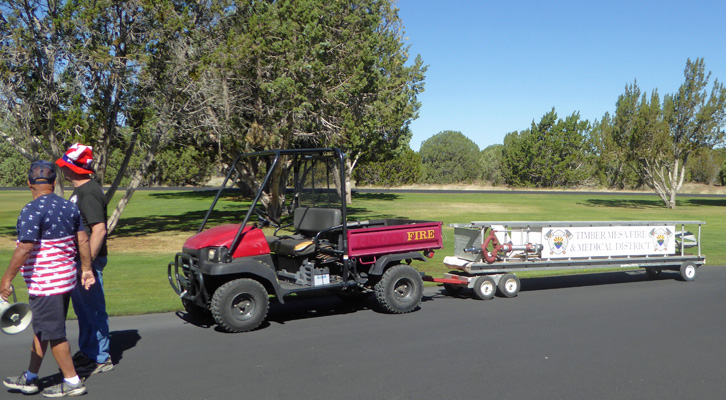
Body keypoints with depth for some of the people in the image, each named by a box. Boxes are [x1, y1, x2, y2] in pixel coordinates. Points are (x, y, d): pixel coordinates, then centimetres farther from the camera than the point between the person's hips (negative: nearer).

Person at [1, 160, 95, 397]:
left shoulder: (32, 211, -16)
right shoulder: (69, 207, 7)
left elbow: (24, 248, -21)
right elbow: (82, 240, 10)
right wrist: (86, 268, 18)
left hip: (45, 283, -8)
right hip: (66, 278, 8)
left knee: (53, 333, 2)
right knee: (41, 329, 18)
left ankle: (72, 382, 10)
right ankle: (30, 379, 30)